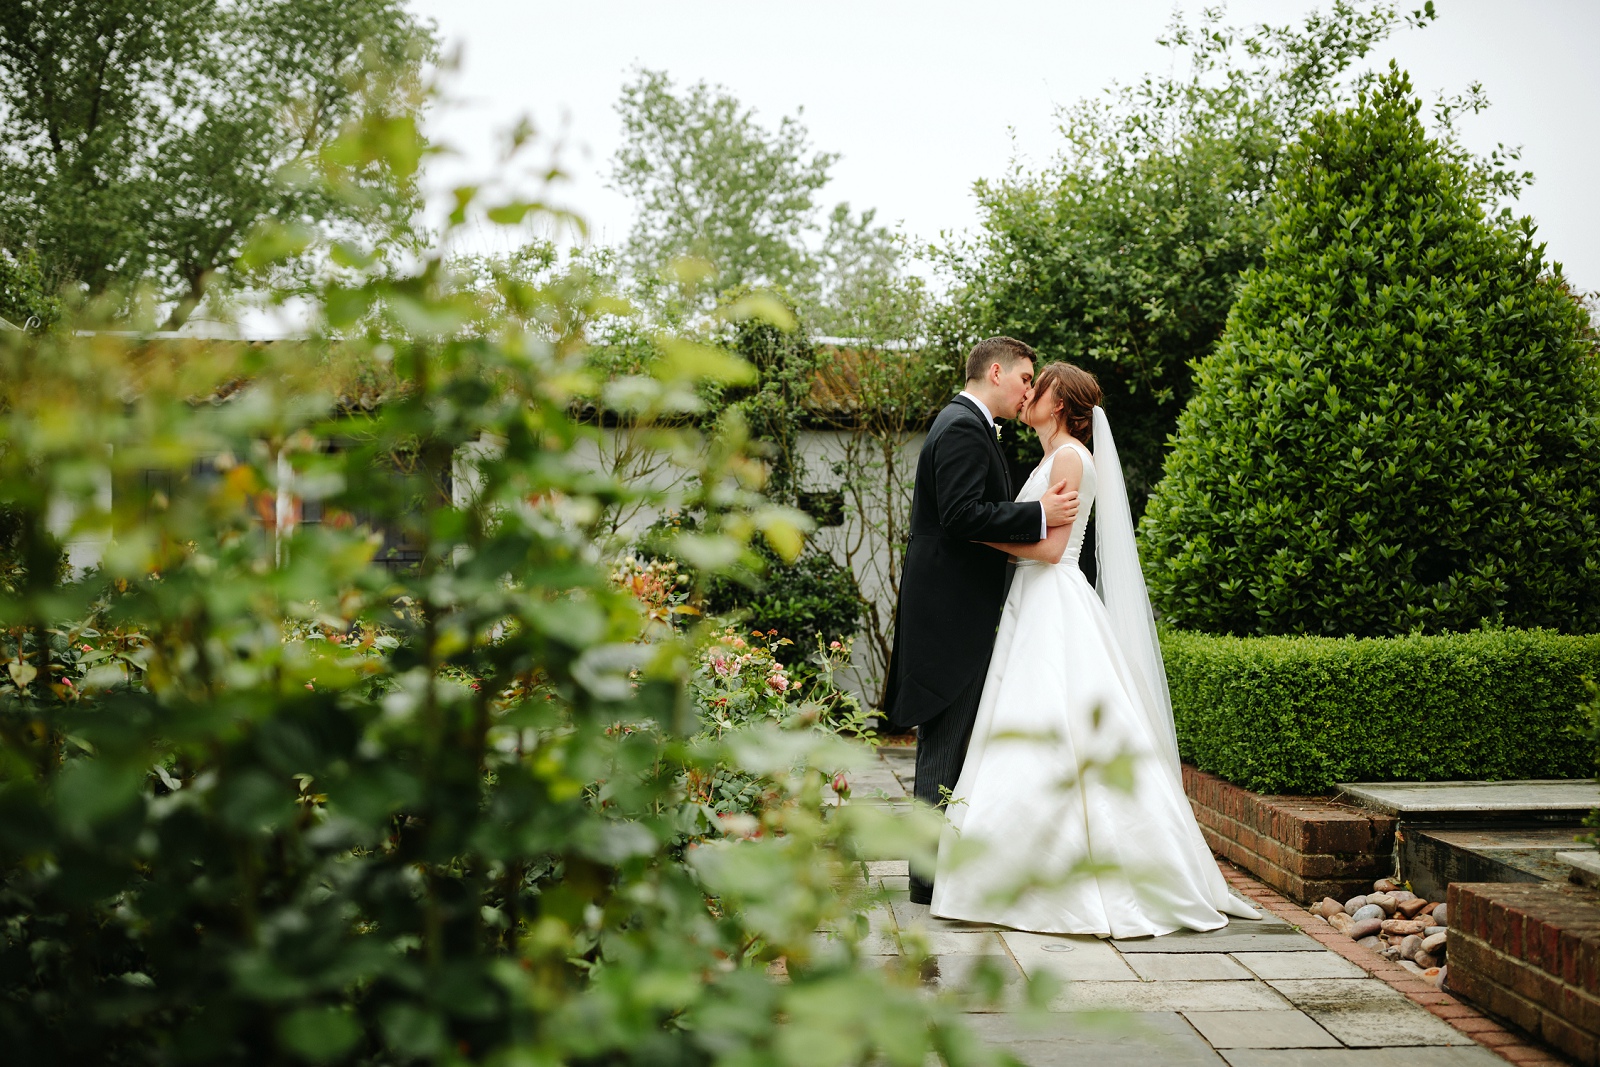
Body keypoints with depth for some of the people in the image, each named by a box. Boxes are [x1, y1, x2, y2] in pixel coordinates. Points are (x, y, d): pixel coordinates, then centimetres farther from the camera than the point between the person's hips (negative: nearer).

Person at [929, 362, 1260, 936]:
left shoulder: (1071, 456, -8)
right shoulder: (1051, 459, 20)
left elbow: (1049, 546, -15)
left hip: (1055, 609, -10)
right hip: (1036, 609, 10)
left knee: (1055, 746, -10)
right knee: (1039, 747, 7)